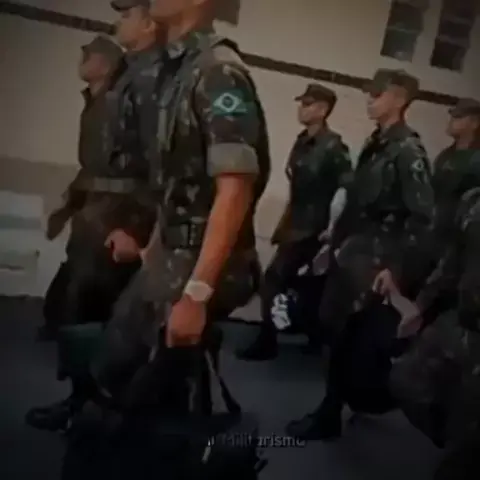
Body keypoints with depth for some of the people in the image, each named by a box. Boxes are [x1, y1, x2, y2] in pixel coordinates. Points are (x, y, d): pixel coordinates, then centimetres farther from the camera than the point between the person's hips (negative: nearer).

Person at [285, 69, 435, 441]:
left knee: (348, 337, -1)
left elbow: (422, 219, -16)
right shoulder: (375, 144, 12)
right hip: (349, 251, 8)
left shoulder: (408, 152, -13)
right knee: (331, 325, 14)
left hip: (372, 260, -8)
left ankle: (329, 418, 14)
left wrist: (395, 266, -18)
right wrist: (337, 239, 13)